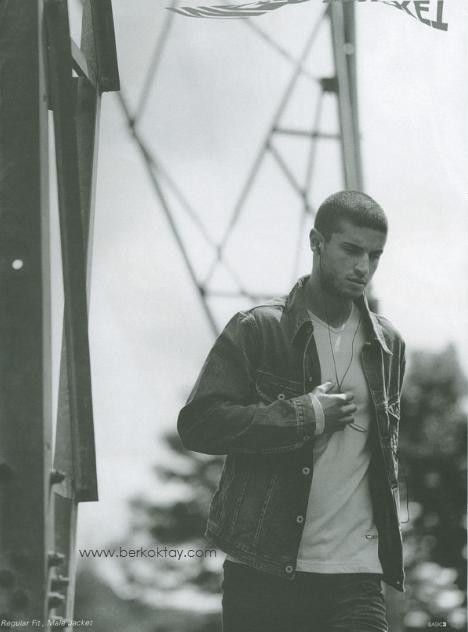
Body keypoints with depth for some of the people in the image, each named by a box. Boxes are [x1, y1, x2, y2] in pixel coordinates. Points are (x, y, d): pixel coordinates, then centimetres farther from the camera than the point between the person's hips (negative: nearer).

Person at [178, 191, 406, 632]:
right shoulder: (256, 330, -2)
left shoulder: (387, 344, 12)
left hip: (356, 574, 3)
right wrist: (306, 415, -14)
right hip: (264, 572, -3)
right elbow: (198, 424, -11)